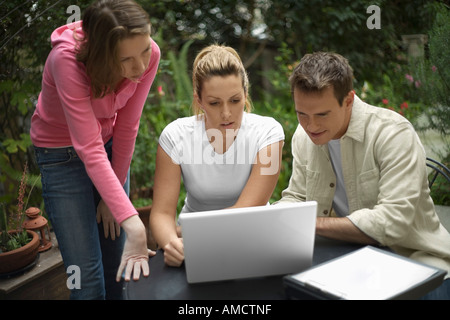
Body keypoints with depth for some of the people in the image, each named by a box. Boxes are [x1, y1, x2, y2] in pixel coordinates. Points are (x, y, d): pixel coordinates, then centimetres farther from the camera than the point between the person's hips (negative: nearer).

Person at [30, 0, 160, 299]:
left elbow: (126, 127, -12)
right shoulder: (67, 58, -34)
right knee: (87, 276, -4)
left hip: (109, 145, 4)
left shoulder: (149, 54, -22)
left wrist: (112, 195, -5)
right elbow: (90, 150, -38)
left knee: (118, 266, 12)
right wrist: (134, 225, -44)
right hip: (63, 151, -3)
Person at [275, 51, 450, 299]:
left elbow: (393, 222, -27)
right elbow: (295, 199, 7)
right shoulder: (303, 135, -1)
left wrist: (313, 223, -27)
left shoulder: (394, 133, -20)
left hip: (411, 259, -3)